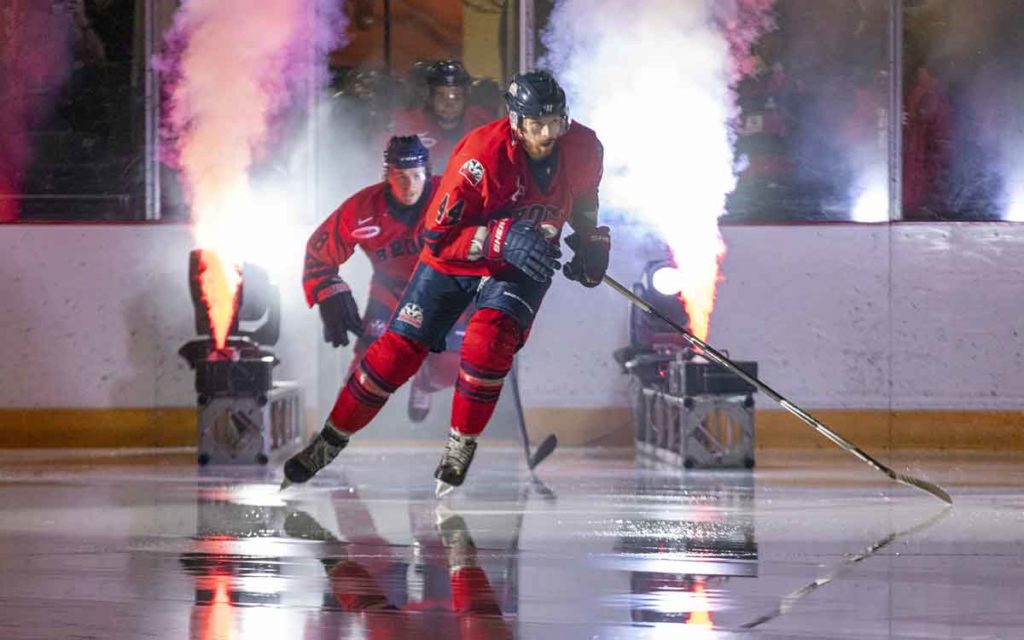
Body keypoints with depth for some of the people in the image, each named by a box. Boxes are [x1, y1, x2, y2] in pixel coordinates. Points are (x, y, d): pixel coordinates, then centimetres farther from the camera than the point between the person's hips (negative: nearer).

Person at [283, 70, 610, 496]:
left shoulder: (583, 149, -17)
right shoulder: (484, 153, -32)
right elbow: (437, 237, -30)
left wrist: (590, 242, 4)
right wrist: (503, 239, -41)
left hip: (522, 265, 2)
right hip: (456, 257, -2)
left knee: (490, 337, -26)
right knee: (400, 348, -4)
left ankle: (461, 446, -8)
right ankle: (329, 441, 13)